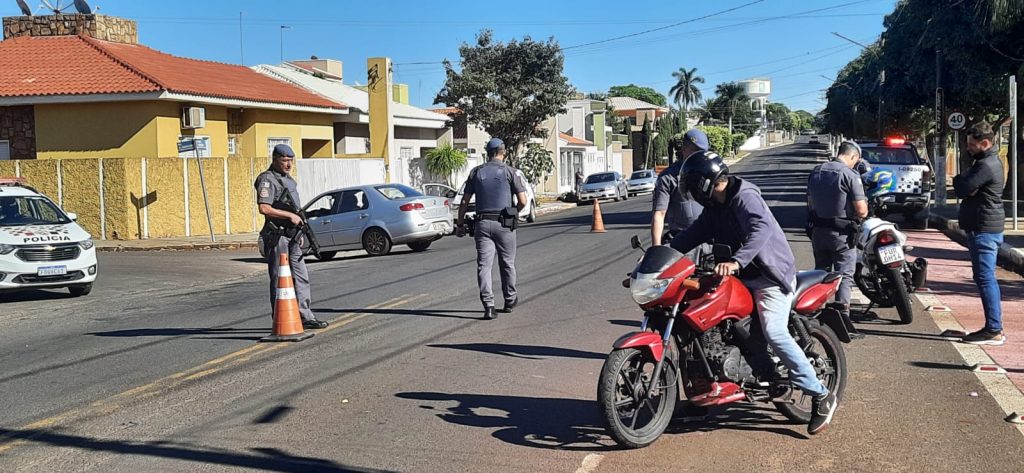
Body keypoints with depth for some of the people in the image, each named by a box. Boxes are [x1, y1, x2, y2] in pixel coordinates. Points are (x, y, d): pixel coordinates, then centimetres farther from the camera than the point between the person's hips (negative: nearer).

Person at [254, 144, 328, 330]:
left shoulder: (288, 179, 18)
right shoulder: (267, 180, -11)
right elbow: (264, 208, -22)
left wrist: (300, 232, 19)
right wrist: (290, 215, -19)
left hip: (292, 236, 9)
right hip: (277, 236, -9)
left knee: (301, 277, 9)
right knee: (279, 279, -3)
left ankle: (305, 317, 15)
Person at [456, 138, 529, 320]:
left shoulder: (476, 172, 8)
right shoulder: (510, 171, -1)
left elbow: (464, 201, 5)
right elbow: (523, 201, -7)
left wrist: (460, 224, 14)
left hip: (482, 223, 1)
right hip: (504, 224, -1)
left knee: (484, 264, 0)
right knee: (507, 263, 14)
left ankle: (488, 305, -11)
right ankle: (510, 301, 27)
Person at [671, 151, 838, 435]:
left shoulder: (744, 197, -18)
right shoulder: (715, 207, 12)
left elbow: (761, 228, -35)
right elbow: (694, 233, 13)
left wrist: (736, 262, -48)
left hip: (771, 276, -10)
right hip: (742, 278, 10)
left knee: (775, 333, -24)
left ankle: (821, 396, -15)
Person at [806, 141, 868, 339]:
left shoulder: (816, 172, 6)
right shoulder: (850, 175, -15)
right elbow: (862, 211, -16)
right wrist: (863, 202, 5)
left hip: (818, 231, 6)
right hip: (841, 233, -6)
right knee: (845, 276, -1)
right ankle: (843, 320, -6)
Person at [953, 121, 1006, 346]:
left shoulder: (986, 165, -18)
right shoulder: (991, 161, 17)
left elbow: (962, 189, -21)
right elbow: (967, 188, 13)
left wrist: (959, 179, 0)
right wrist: (964, 181, -9)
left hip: (983, 229, -11)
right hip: (989, 227, 11)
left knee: (985, 278, -9)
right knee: (987, 278, 14)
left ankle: (993, 331, -9)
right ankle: (994, 327, 19)